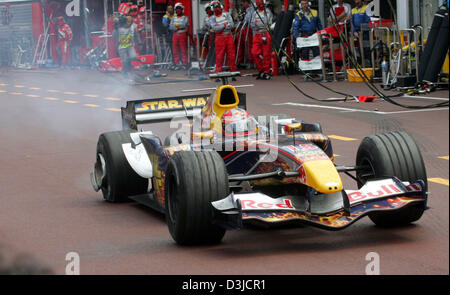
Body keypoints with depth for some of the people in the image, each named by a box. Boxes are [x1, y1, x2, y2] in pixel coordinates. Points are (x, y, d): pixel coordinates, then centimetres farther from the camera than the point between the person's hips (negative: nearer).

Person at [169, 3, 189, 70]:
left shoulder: (185, 18, 7)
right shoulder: (173, 18, 17)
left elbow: (185, 24, -12)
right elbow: (170, 27, 5)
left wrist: (177, 25, -6)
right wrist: (179, 27, -9)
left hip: (183, 35, -4)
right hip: (175, 35, 4)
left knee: (183, 50, -6)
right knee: (175, 50, 0)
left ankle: (184, 64, -4)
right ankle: (177, 65, 4)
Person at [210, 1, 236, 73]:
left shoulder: (226, 15, 7)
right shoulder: (213, 18, 3)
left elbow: (232, 25, -6)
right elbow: (214, 28, -13)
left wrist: (220, 27, -11)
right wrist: (225, 25, -11)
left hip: (229, 37, 2)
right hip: (219, 38, -2)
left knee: (231, 55, 3)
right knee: (219, 56, -4)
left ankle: (233, 71, 9)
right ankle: (218, 72, 0)